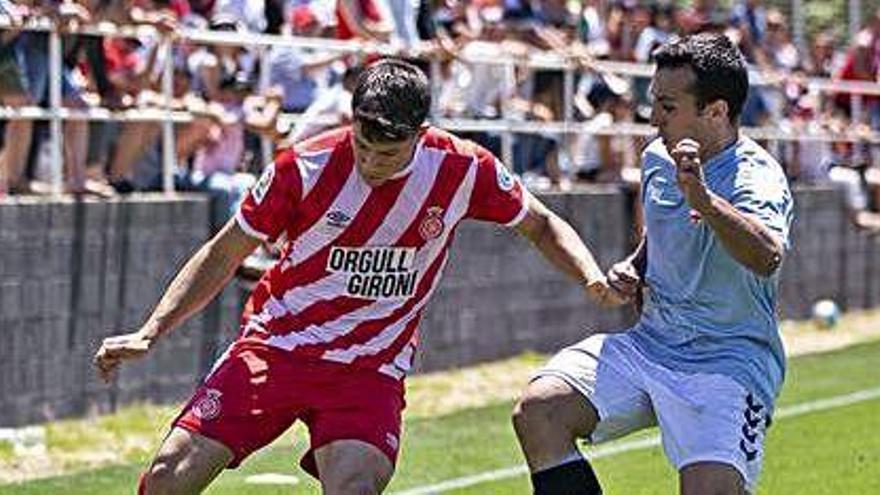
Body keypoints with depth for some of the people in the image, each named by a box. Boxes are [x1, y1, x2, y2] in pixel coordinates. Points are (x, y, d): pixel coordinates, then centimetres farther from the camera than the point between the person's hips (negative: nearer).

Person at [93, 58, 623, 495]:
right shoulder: (306, 166, -12)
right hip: (275, 344, 0)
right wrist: (150, 333, -6)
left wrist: (594, 279, -7)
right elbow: (225, 253, 1)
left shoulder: (463, 169, -8)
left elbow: (540, 225, 11)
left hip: (371, 367, 0)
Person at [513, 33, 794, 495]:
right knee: (536, 410, -14)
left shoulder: (755, 177, -17)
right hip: (648, 346, 7)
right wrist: (633, 267, 10)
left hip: (727, 365, -7)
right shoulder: (657, 157, 8)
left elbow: (766, 257, -40)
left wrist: (704, 200, -55)